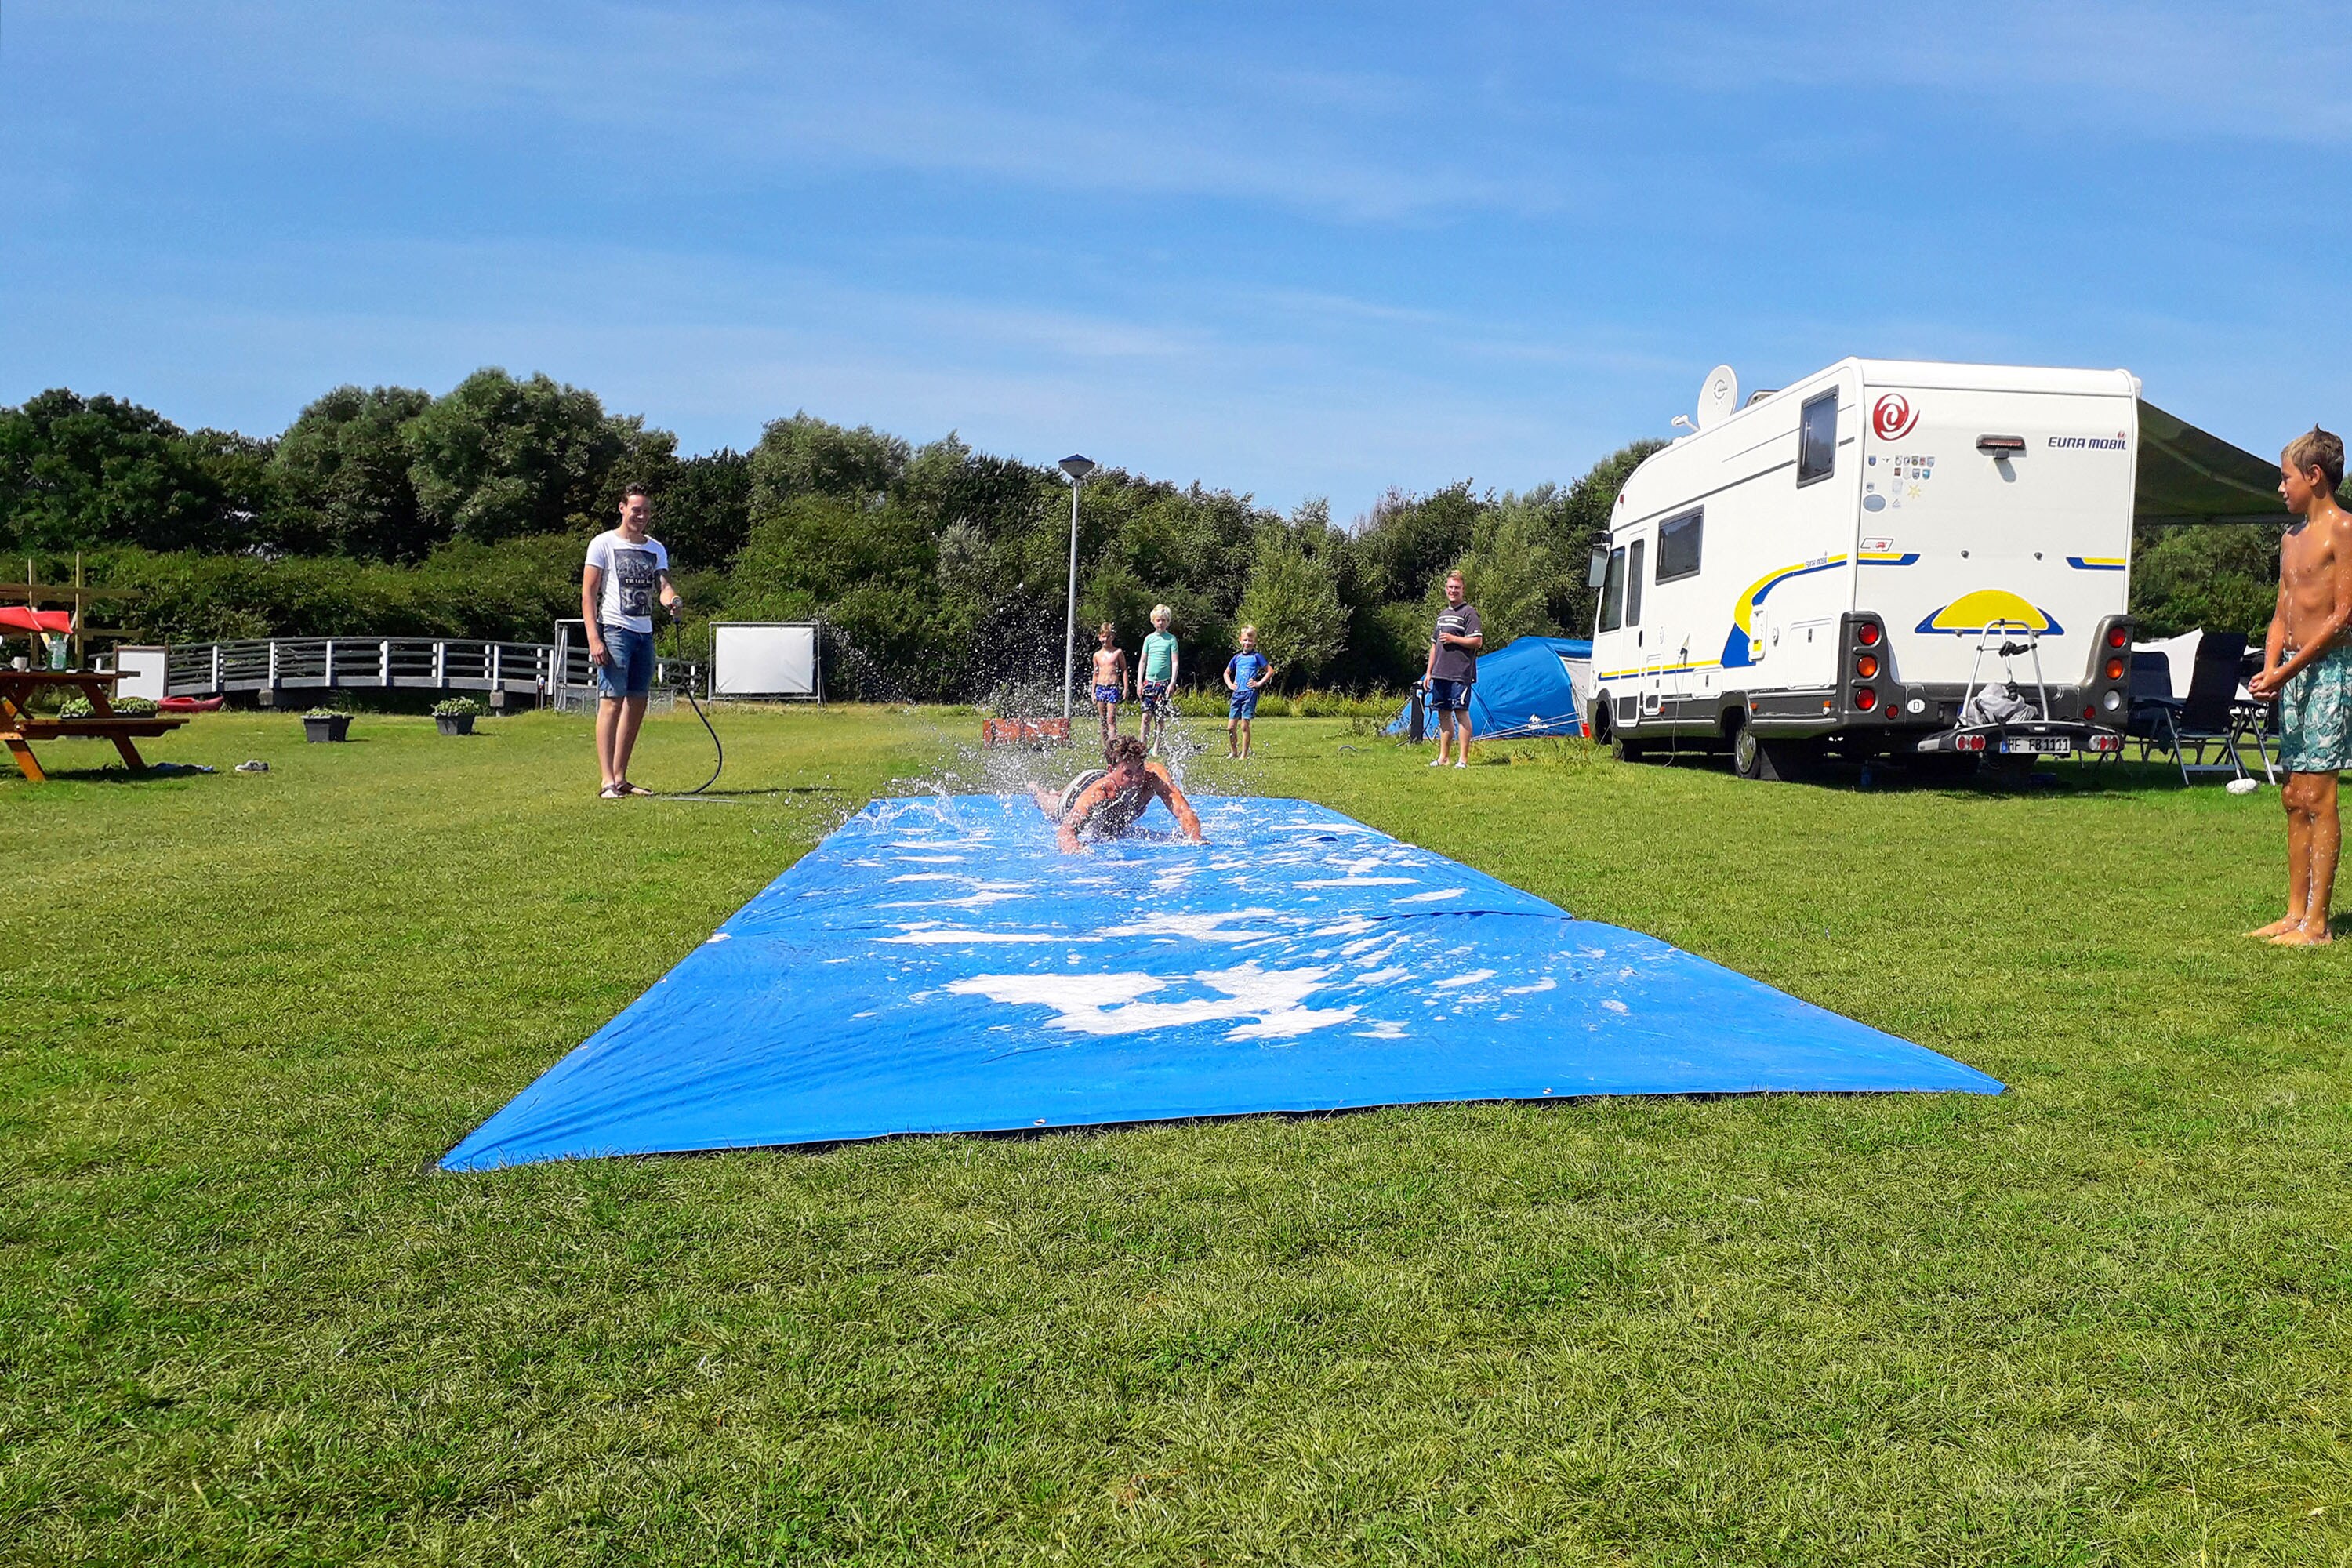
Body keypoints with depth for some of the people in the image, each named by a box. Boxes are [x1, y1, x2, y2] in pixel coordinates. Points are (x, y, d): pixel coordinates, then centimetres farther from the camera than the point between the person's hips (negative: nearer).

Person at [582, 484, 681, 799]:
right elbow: (588, 593, -4)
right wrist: (594, 639, -14)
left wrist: (671, 599, -22)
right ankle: (607, 782, -13)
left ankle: (621, 778, 16)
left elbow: (663, 586, 4)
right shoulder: (604, 544, 0)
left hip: (644, 632, 6)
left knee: (637, 704, 8)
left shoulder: (656, 549, 16)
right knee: (612, 701, -11)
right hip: (614, 630, -6)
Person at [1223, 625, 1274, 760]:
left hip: (1250, 693, -5)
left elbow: (1270, 671, -2)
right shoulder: (1237, 657, 14)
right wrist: (1230, 684, 12)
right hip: (1237, 693, 5)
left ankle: (1244, 754, 2)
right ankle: (1233, 752, 18)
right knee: (1231, 726, 2)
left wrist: (1259, 683, -7)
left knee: (1244, 726, -7)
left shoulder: (1257, 657, 1)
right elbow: (1227, 673, 28)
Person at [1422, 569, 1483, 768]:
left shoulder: (1469, 613, -4)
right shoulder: (1442, 614, 19)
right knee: (1443, 713, 11)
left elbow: (1477, 642, -12)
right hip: (1440, 673, 7)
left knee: (1461, 712, -7)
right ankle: (1442, 757, 18)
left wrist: (1453, 639, -14)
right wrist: (1429, 672, 18)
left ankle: (1463, 758, -3)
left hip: (1460, 675, -7)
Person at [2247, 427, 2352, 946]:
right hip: (2294, 673, 8)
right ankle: (2295, 913, 14)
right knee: (2294, 797, 9)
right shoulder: (2292, 536, 17)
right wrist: (2269, 670, 2)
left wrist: (2289, 669, -16)